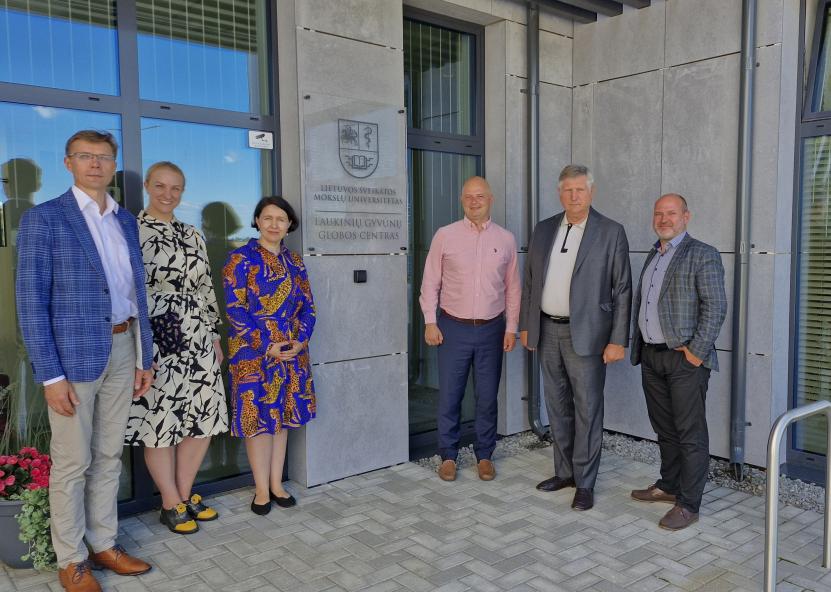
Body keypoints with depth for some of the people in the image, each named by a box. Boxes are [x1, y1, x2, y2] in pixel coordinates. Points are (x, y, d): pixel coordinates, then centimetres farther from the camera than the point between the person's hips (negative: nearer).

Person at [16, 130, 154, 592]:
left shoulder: (126, 220, 11)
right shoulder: (43, 219, -6)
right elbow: (30, 301, -10)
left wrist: (144, 357, 10)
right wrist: (51, 375, -14)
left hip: (122, 350, 5)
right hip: (73, 353, -5)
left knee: (108, 455, 14)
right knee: (72, 462, 5)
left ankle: (104, 544, 29)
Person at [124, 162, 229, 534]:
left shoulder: (192, 235, 13)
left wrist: (214, 334, 15)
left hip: (197, 341, 6)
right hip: (154, 342, -6)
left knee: (203, 417, 8)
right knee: (160, 420, 3)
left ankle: (186, 493, 26)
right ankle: (171, 504, 19)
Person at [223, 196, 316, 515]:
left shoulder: (294, 261, 10)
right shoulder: (241, 259, -6)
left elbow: (308, 306, 10)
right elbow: (235, 309, -12)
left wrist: (300, 341, -6)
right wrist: (268, 346, -16)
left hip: (292, 352, 5)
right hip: (254, 354, -5)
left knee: (282, 416, 11)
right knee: (258, 418, 1)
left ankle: (276, 483, 24)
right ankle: (262, 489, 14)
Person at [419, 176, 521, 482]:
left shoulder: (506, 239, 4)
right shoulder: (445, 235, -1)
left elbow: (512, 287, 8)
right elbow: (430, 282, 1)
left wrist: (511, 328, 5)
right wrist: (430, 322, -4)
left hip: (491, 329, 1)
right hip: (453, 327, -1)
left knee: (487, 397, 8)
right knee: (449, 396, 5)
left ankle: (484, 455, 24)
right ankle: (448, 456, 20)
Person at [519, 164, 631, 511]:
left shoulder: (611, 233, -5)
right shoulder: (544, 230, 9)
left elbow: (622, 290, -6)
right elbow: (530, 281, 13)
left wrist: (618, 340, -10)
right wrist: (526, 325, 10)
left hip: (585, 334, -5)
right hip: (547, 331, 5)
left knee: (587, 409, 1)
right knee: (557, 406, 14)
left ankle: (584, 483, 14)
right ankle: (564, 472, 29)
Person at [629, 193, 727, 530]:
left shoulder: (703, 255, -7)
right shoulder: (653, 256, 16)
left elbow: (715, 307, -13)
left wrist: (697, 351, -17)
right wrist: (637, 345, 12)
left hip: (685, 358, -7)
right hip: (651, 356, 7)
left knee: (690, 433, 0)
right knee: (664, 428, 18)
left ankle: (688, 505, 9)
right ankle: (668, 486, 32)